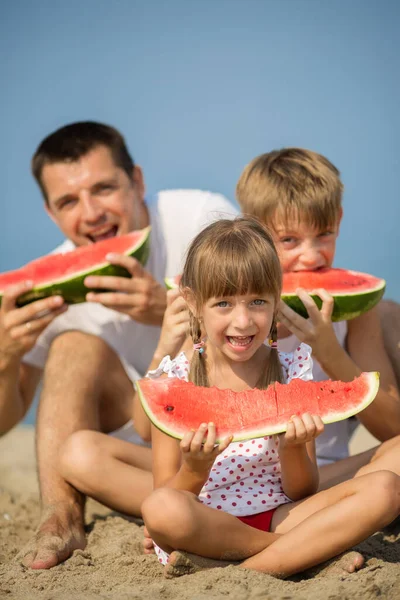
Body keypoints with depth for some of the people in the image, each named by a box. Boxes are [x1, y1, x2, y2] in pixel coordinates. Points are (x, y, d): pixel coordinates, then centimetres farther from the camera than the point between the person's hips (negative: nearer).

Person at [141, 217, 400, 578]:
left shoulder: (291, 371, 2)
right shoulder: (177, 379, -4)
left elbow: (304, 493, 3)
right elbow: (166, 499, -6)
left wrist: (293, 450, -18)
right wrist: (194, 471, -27)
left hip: (280, 517, 2)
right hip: (206, 526, -2)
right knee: (159, 509, -36)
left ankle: (250, 571, -21)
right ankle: (315, 551, -15)